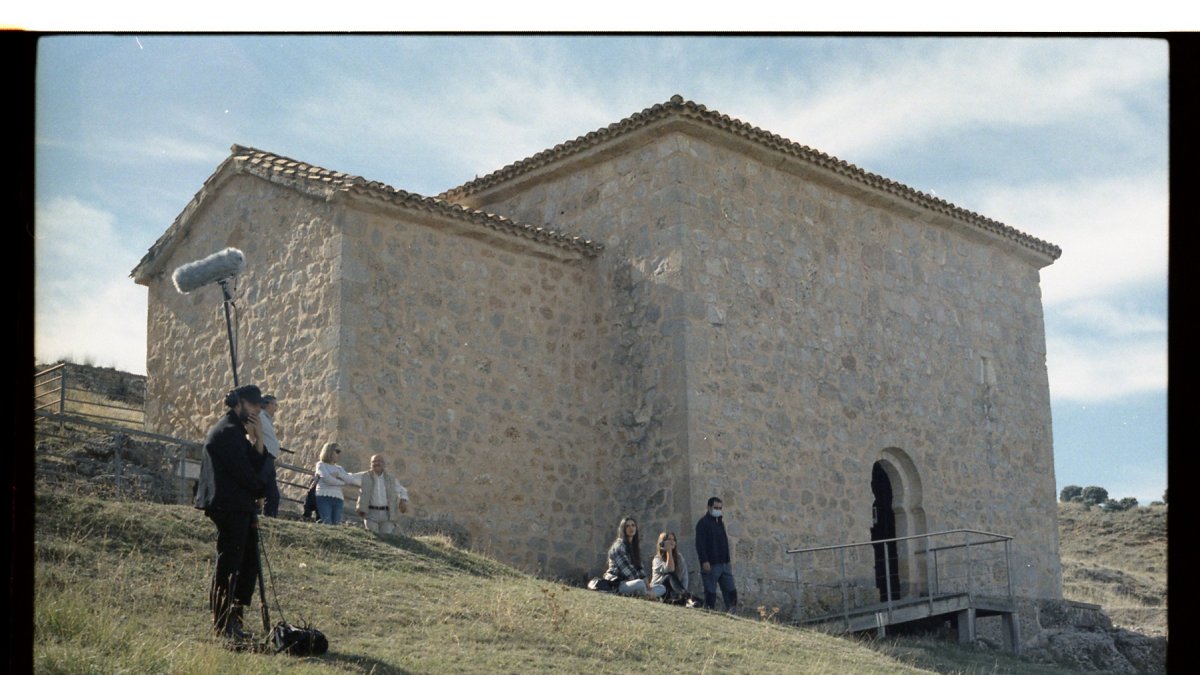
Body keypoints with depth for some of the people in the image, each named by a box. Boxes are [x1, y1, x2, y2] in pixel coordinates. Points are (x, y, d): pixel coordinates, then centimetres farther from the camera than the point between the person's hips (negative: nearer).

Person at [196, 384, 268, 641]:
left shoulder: (238, 430, 20)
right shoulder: (228, 431, -12)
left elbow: (255, 465, 15)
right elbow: (241, 470, -17)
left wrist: (257, 439, 3)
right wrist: (260, 491, -1)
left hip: (242, 506, 10)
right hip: (229, 506, -10)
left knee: (249, 561, 11)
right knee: (228, 562, -6)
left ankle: (234, 616, 16)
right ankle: (222, 622, -1)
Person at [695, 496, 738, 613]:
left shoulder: (720, 522, 18)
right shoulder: (703, 523, -7)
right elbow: (700, 544, -15)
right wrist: (704, 561, -23)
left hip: (724, 564, 8)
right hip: (711, 565, -8)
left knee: (731, 591, 3)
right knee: (710, 593, -3)